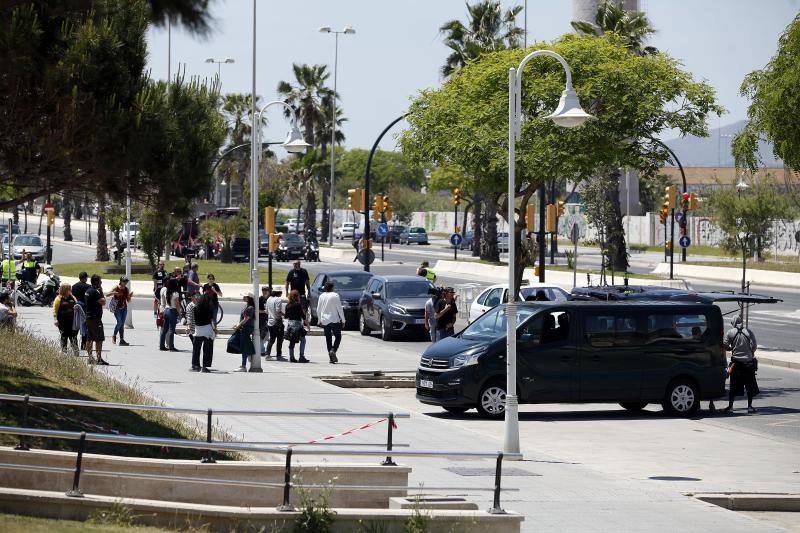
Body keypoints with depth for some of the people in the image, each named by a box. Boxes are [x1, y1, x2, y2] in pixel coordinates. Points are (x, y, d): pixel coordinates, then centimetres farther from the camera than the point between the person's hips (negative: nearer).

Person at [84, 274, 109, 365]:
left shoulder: (88, 290, 14)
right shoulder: (94, 292, -17)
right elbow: (103, 302, -17)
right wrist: (101, 292, -6)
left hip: (88, 317, 10)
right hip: (95, 318, -10)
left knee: (89, 339, 11)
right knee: (99, 339, -9)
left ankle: (90, 358, 15)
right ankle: (99, 359, -11)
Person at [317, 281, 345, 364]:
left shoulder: (321, 296, 3)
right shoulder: (335, 296, -8)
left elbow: (318, 310, 8)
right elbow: (340, 309, -8)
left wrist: (320, 320, 19)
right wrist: (343, 320, -2)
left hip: (325, 321, 4)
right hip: (334, 320, -4)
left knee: (328, 338, 8)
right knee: (338, 337, 7)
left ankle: (332, 358, 5)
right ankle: (333, 350, -17)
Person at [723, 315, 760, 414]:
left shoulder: (730, 332, -4)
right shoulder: (748, 332, -3)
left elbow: (725, 346, -6)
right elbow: (754, 346, -8)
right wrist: (750, 353, 12)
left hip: (736, 362, 0)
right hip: (748, 362, 0)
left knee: (733, 386, 6)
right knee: (750, 386, 8)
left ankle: (730, 406, 5)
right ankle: (750, 406, 7)